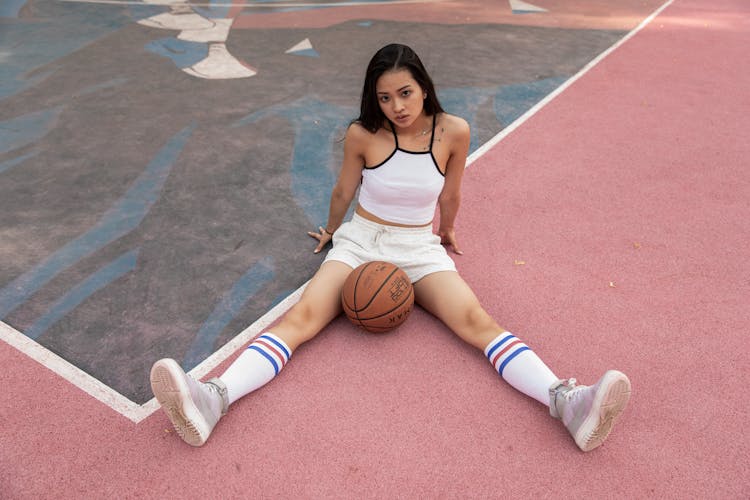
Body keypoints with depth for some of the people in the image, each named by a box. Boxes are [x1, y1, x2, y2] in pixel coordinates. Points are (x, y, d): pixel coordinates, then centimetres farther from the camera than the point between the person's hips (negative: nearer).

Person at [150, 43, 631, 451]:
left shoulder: (453, 131, -8)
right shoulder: (362, 134, -9)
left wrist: (447, 233, 23)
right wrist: (332, 231, 24)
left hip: (420, 247, 1)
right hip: (360, 239, 0)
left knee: (479, 322, -24)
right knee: (301, 317, -24)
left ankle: (567, 401, -37)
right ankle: (213, 399, -41)